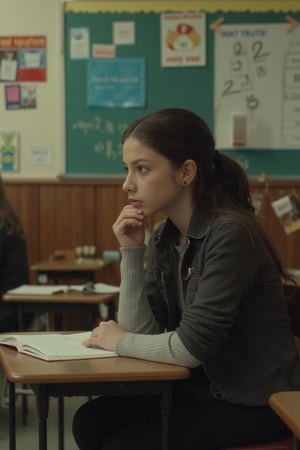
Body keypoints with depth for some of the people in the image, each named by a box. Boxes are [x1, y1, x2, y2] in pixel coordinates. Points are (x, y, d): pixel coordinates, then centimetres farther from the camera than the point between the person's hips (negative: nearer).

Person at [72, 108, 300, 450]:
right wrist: (131, 251, -10)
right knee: (91, 421, -2)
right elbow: (142, 331, -2)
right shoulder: (163, 239, 2)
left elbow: (191, 347, -25)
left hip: (256, 402, -7)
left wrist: (119, 342, -9)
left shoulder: (230, 234, -23)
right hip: (205, 385, 7)